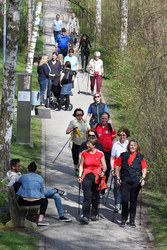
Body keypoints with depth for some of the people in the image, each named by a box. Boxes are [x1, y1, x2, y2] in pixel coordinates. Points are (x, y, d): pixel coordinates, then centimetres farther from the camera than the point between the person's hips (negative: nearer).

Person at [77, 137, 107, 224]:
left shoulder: (100, 154, 0)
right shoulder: (84, 153, 4)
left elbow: (104, 166, 5)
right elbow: (81, 165, 11)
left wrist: (103, 172, -15)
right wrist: (80, 176, 2)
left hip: (97, 177, 0)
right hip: (87, 176, 0)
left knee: (95, 196, 10)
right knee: (87, 197, -12)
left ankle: (94, 214, 28)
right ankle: (85, 216, -19)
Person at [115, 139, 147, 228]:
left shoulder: (140, 157, 9)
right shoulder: (123, 155, 9)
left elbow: (144, 169, 9)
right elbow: (117, 166, 11)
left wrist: (143, 178, -6)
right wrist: (118, 178, 2)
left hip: (136, 181, 0)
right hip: (125, 181, 0)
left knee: (133, 201, 5)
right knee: (124, 200, -6)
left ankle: (132, 220, 14)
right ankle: (124, 219, 7)